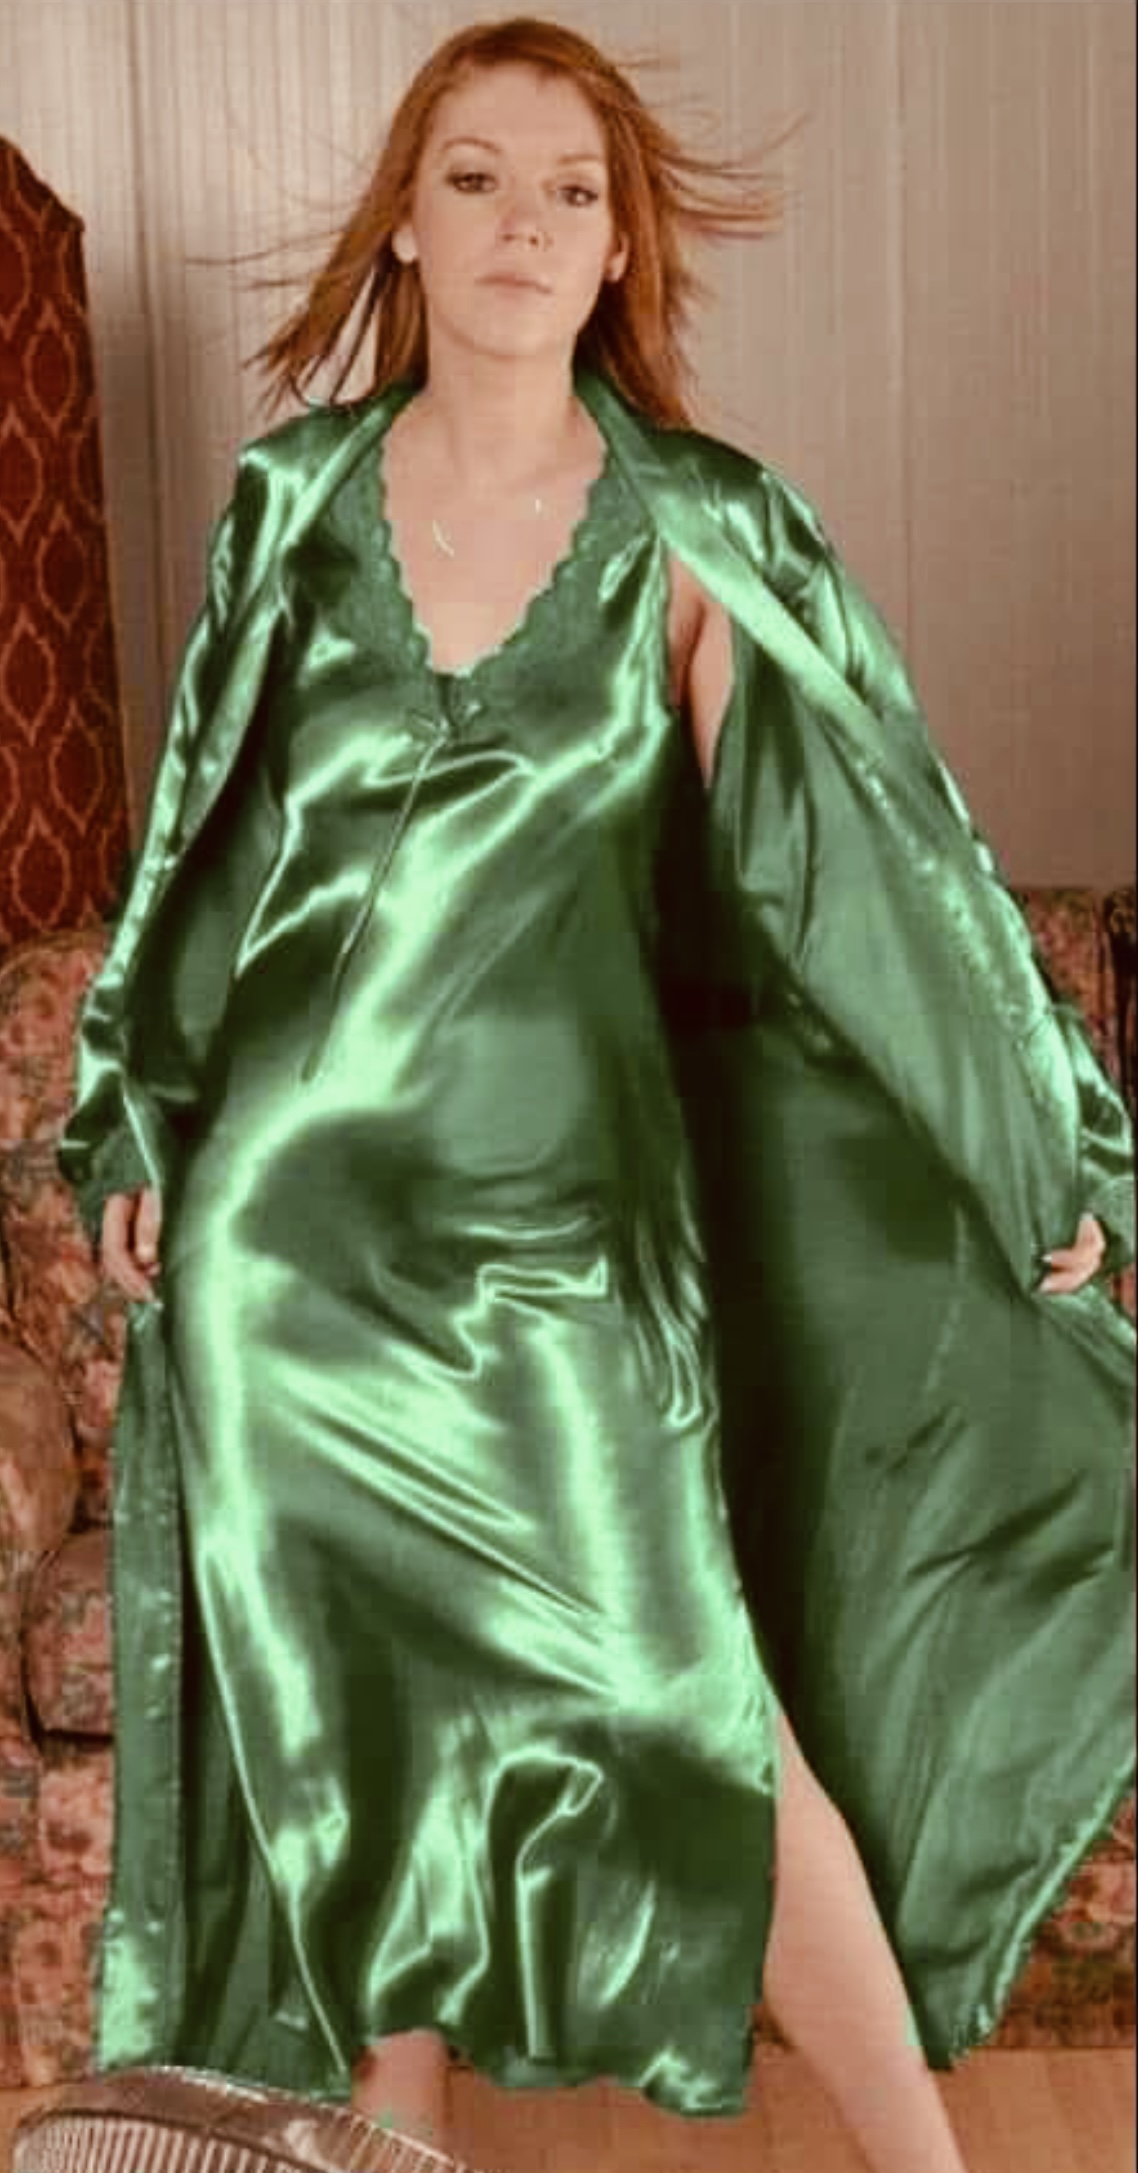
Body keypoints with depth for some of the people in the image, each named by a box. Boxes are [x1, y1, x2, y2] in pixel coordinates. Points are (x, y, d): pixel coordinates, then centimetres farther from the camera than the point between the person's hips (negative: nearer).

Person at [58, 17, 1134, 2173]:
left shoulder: (696, 536, -4)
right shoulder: (293, 499, 3)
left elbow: (844, 852, 0)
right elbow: (211, 837, 11)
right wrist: (137, 1127, 12)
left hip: (563, 1210, -2)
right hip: (296, 1207, 3)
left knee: (693, 1709, -4)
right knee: (352, 1696, 13)